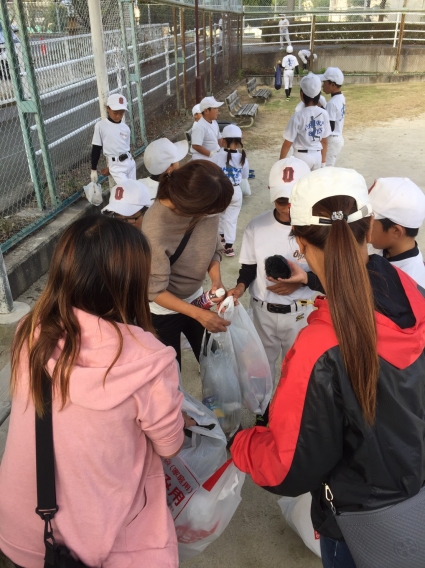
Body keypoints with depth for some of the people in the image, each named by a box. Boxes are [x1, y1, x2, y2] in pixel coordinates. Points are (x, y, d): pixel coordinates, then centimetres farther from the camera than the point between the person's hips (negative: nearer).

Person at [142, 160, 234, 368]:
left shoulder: (205, 208, -19)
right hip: (163, 310, -5)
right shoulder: (155, 229, -35)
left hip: (194, 298, 5)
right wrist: (199, 314, -32)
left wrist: (216, 280, -19)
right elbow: (156, 290, -27)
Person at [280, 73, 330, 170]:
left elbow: (287, 143, -14)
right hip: (317, 156, 5)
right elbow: (325, 141, 5)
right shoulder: (324, 114, -3)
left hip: (302, 156, -5)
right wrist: (323, 160, 17)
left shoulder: (298, 116, -18)